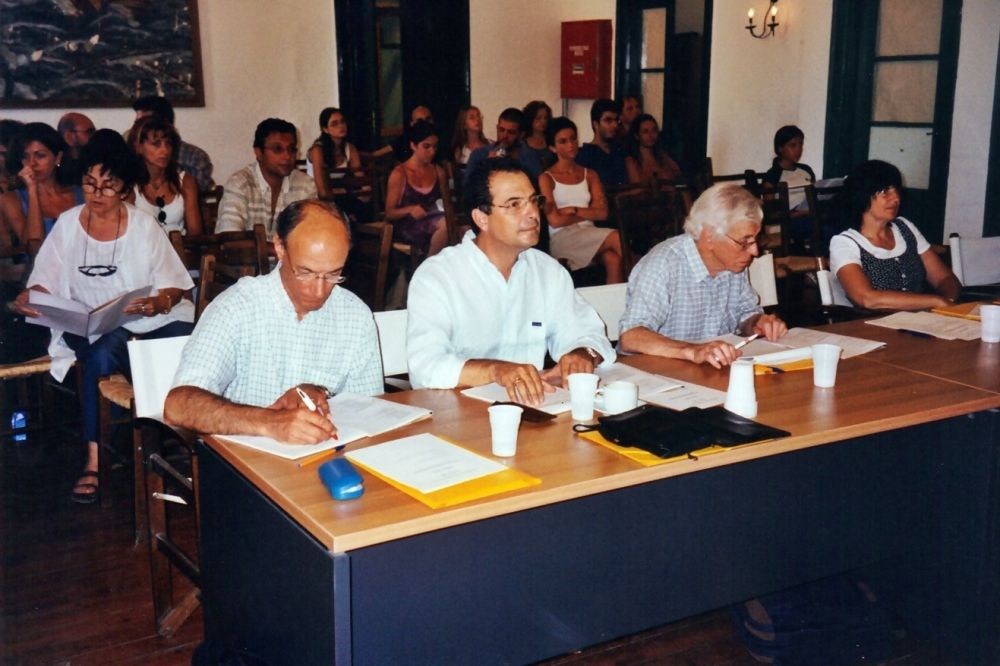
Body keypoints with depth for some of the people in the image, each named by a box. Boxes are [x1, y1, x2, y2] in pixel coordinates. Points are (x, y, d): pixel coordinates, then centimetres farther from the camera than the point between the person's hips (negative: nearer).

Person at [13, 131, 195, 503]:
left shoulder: (144, 226, 5)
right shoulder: (68, 224, 9)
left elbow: (174, 286, 2)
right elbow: (45, 281, 10)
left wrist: (158, 303, -20)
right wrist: (30, 297, -14)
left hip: (151, 320, 0)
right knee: (103, 354, -36)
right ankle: (93, 460, -23)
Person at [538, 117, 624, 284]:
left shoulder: (590, 175, 18)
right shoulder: (547, 178, 5)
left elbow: (602, 213, 6)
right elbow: (555, 220, -6)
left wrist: (574, 210, -5)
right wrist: (588, 213, 4)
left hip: (589, 235, 4)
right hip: (562, 238, -4)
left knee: (613, 260, -31)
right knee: (617, 238, -29)